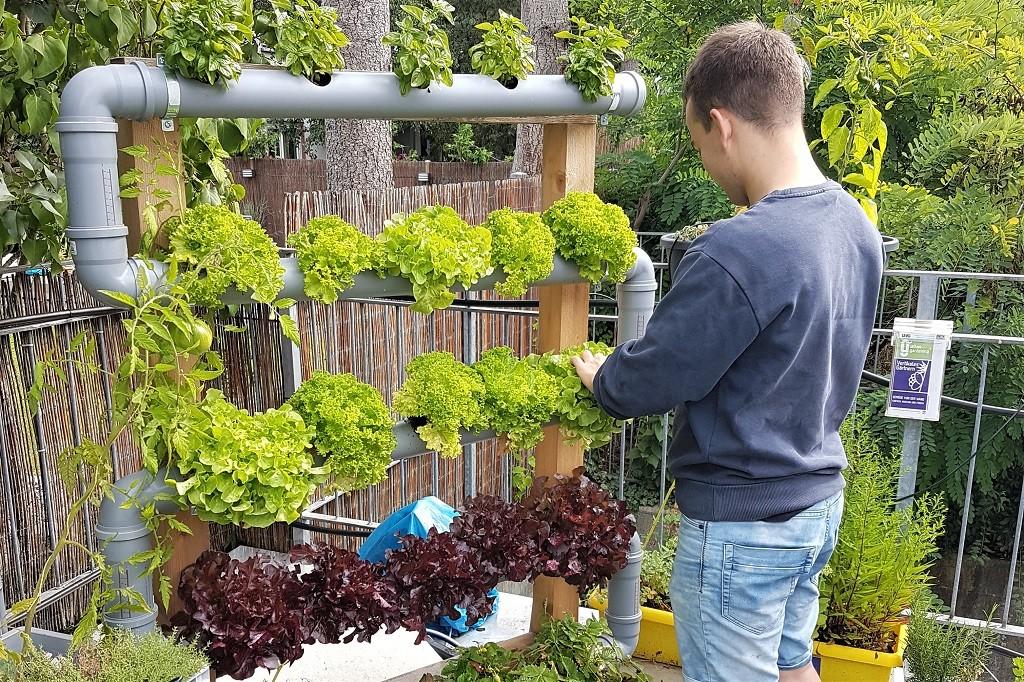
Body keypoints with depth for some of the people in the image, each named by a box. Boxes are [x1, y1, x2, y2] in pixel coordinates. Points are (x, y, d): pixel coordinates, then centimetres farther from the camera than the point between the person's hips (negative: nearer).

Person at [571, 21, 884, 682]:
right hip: (819, 501, 8)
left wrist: (600, 376, 2)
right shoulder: (856, 224, 0)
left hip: (742, 526, -8)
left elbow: (651, 379, -20)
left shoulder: (735, 254, -29)